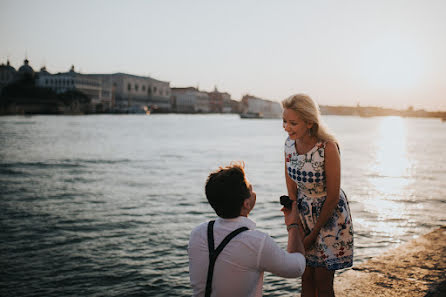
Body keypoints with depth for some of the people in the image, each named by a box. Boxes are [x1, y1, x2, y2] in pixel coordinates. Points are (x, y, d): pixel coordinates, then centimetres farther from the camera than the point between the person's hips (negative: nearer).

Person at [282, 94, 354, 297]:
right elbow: (291, 191, 1)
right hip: (304, 212, 5)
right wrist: (297, 227, -3)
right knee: (306, 278, 10)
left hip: (330, 214, -5)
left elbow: (333, 196, -19)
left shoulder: (328, 147, -25)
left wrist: (314, 233, -11)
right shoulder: (290, 144, -8)